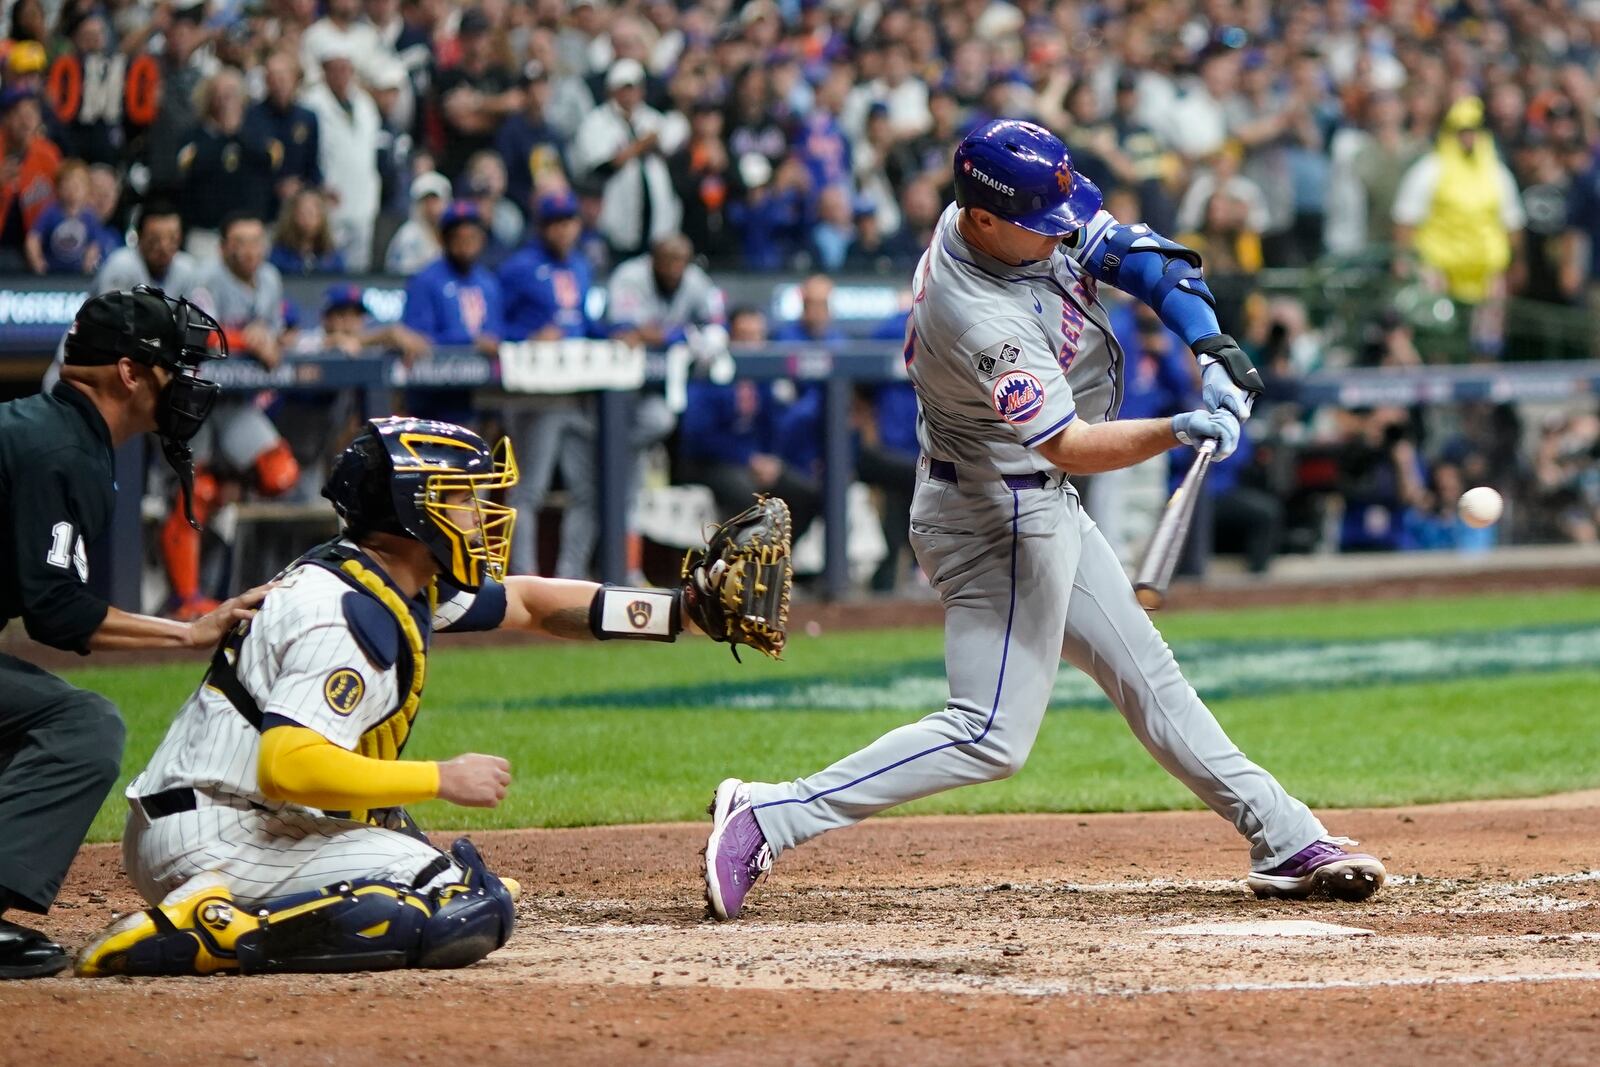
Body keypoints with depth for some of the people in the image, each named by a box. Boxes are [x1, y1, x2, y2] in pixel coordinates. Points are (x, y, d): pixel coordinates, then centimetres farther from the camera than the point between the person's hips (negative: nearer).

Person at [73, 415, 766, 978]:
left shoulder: (411, 582, 12)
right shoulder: (347, 616, -18)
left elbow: (529, 603, 26)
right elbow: (289, 766, -30)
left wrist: (682, 610, 18)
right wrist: (441, 780, -22)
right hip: (213, 843, -10)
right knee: (473, 911, -15)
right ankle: (215, 933, -21)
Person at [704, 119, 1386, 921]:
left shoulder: (1018, 216, -7)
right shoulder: (981, 320, -32)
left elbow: (1135, 253, -2)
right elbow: (1072, 445, -31)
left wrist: (1211, 344, -15)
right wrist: (1177, 432, -43)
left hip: (1041, 507, 10)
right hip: (996, 516, -10)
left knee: (1147, 676, 16)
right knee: (992, 735, -12)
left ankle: (1286, 844, 25)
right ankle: (770, 816, -14)